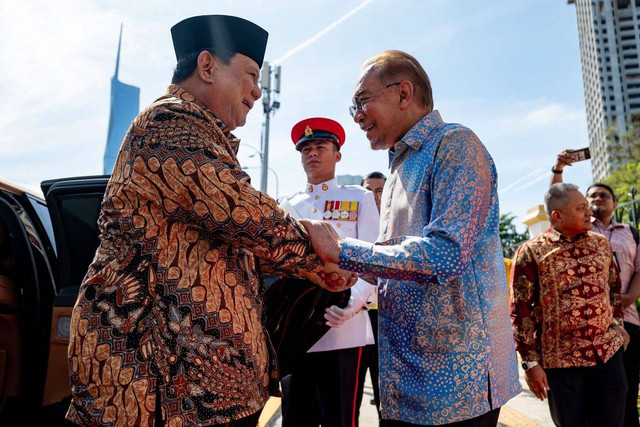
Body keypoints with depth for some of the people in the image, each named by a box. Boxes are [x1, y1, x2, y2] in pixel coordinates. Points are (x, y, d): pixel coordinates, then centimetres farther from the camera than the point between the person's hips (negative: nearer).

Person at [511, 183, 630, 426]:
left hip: (609, 351, 4)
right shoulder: (530, 252, -9)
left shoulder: (601, 244, 7)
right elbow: (520, 311, -9)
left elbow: (614, 288, 20)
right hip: (560, 359, -4)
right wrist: (531, 362, -9)